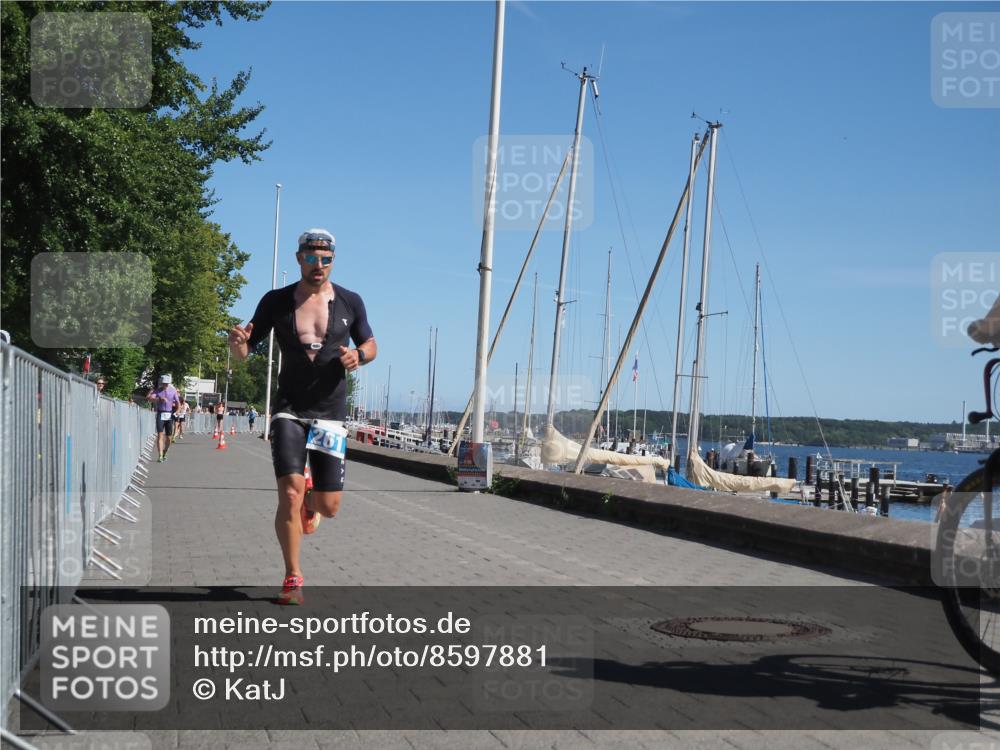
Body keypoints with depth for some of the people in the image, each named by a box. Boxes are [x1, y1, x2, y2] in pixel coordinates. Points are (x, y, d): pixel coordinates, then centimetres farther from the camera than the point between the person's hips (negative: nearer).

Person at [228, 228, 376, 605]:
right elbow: (244, 352, 5)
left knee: (329, 506, 0)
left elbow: (370, 345, 15)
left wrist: (359, 355, -9)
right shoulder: (276, 301, 1)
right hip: (289, 411, -1)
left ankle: (311, 504, 40)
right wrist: (237, 342, -19)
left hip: (330, 413, 1)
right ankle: (293, 578, 2)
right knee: (290, 493, -16)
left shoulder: (350, 302, 3)